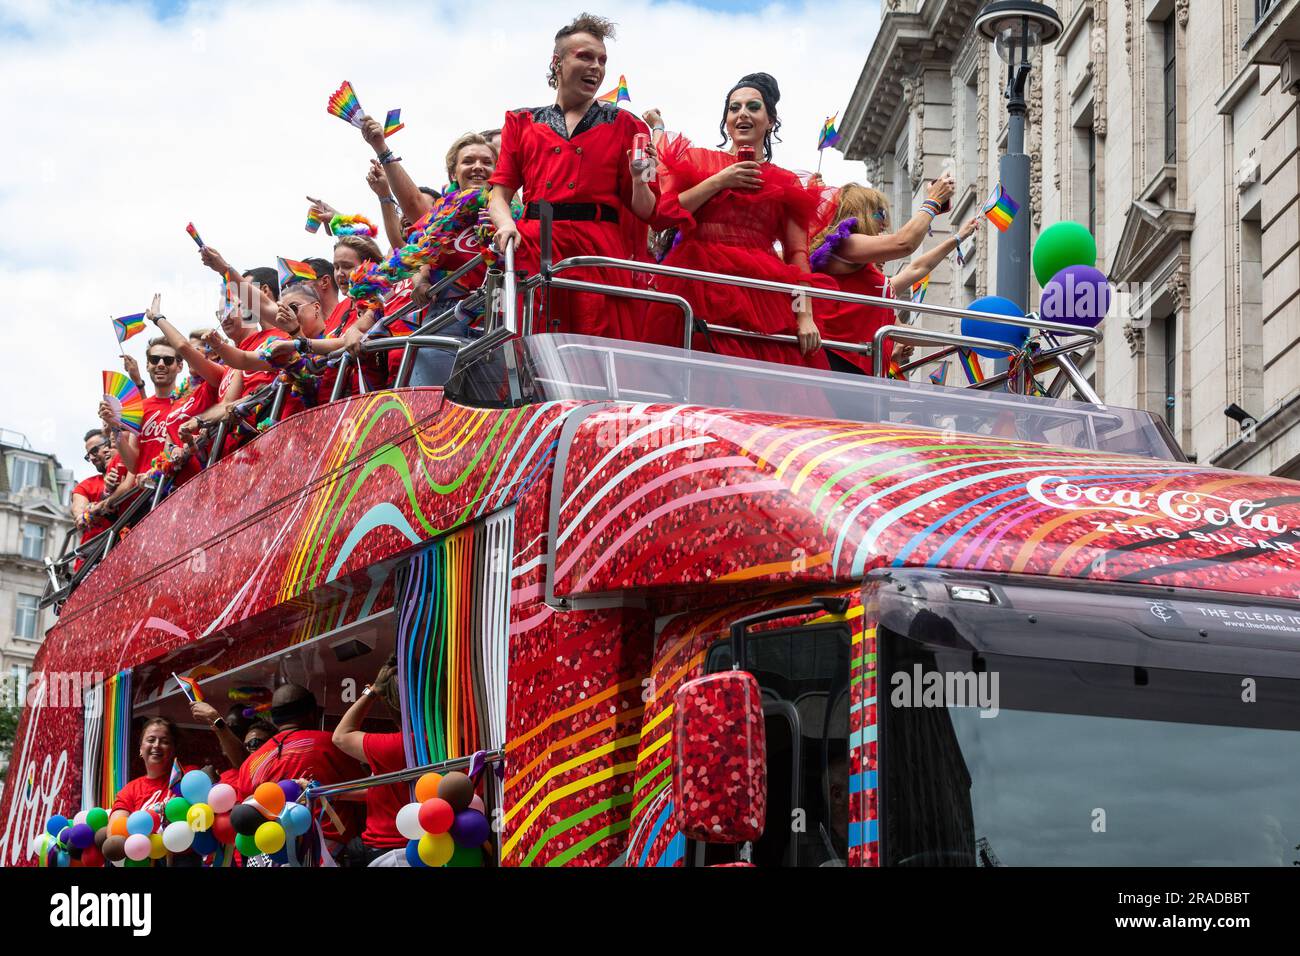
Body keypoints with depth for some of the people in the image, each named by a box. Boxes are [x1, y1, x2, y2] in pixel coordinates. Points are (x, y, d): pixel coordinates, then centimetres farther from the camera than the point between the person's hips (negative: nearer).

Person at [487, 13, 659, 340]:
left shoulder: (624, 126, 17)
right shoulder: (523, 123, 21)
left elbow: (644, 211, 12)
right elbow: (500, 193, 11)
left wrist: (639, 178, -9)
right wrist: (506, 225, -11)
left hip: (600, 252, -1)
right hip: (534, 250, 1)